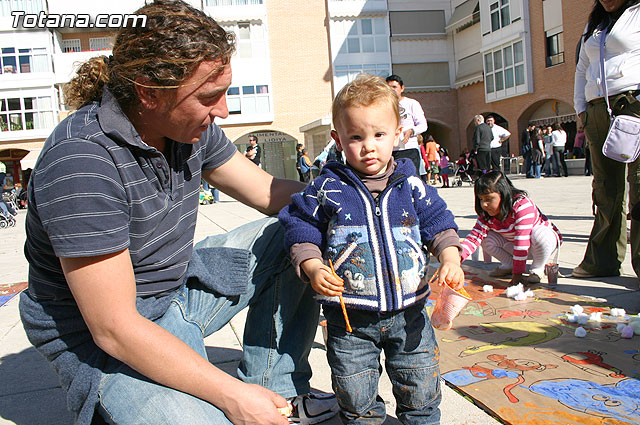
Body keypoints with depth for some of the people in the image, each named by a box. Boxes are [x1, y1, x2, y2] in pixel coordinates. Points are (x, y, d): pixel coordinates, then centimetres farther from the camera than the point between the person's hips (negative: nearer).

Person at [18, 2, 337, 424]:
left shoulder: (190, 125, -6)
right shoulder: (81, 160, -30)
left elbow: (270, 192, 6)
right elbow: (113, 329, -29)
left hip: (178, 288, 8)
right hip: (99, 340, -8)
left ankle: (276, 390, 7)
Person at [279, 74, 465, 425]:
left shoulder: (411, 185, -1)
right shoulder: (327, 188, -7)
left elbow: (438, 223, 6)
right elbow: (300, 227, -1)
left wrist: (450, 257, -10)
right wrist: (312, 267, -15)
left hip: (408, 310, 2)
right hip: (350, 317, -1)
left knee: (421, 392, 16)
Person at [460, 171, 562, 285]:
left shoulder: (522, 205, -35)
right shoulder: (486, 215, -15)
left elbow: (521, 242, -37)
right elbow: (475, 236, -22)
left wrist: (517, 274, -37)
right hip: (512, 244, 5)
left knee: (539, 234, -38)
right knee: (486, 238, -16)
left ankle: (537, 269, -11)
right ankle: (509, 265, 5)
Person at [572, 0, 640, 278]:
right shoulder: (594, 24, 25)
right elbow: (582, 70, 28)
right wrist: (580, 109, 17)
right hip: (597, 111, 6)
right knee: (606, 188, 6)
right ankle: (603, 260, 10)